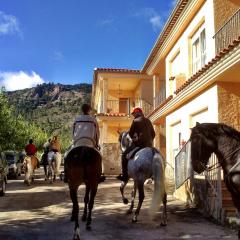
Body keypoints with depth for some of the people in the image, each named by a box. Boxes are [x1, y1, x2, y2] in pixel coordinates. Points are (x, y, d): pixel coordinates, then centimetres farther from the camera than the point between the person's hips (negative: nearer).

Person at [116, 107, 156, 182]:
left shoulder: (135, 121, -2)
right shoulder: (148, 121, 17)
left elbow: (130, 133, 0)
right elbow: (153, 134, 19)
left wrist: (134, 138, 18)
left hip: (138, 144, -6)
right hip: (148, 145, 7)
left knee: (125, 155, 3)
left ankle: (124, 176, -2)